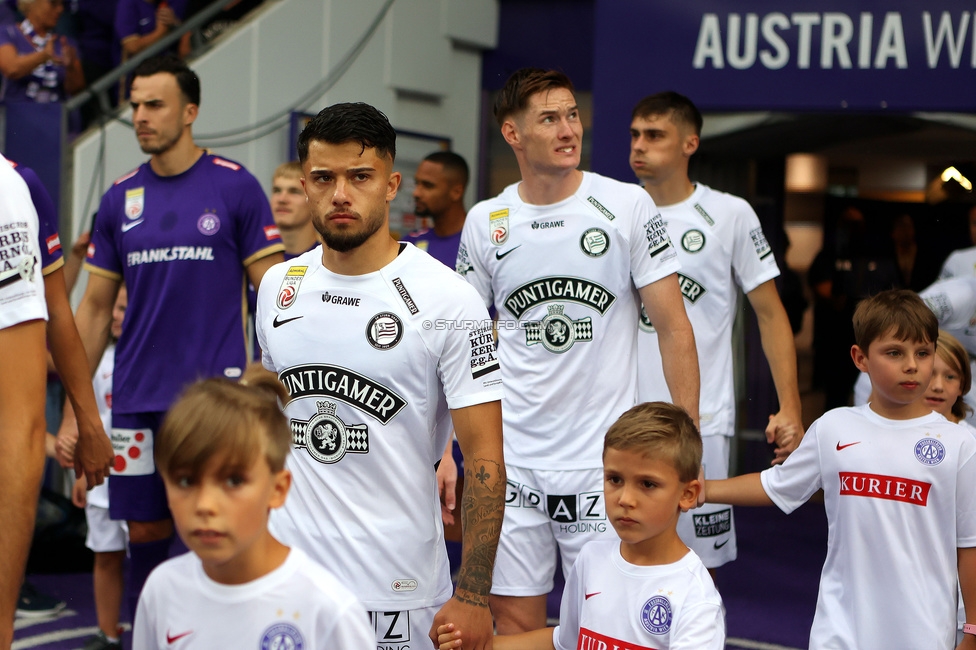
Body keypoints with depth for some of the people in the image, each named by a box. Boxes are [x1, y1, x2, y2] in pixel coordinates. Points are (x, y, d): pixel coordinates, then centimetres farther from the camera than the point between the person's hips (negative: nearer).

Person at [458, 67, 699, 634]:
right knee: (515, 621, 7)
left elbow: (673, 327, -2)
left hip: (603, 459, -2)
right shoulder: (485, 223, 4)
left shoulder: (628, 206, -4)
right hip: (509, 459, 2)